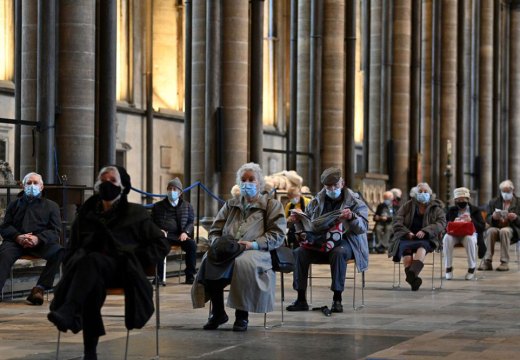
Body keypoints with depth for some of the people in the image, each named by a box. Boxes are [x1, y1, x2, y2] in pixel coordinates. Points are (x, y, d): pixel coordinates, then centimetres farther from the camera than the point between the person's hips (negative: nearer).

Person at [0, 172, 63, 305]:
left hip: (41, 242, 0)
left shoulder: (51, 206, 22)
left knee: (58, 252, -33)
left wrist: (38, 238, -14)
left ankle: (39, 288, -33)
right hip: (16, 241, 0)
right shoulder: (15, 204, 27)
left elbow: (56, 230, 8)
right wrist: (18, 237, -9)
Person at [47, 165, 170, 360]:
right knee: (93, 284, -39)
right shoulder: (87, 214, 25)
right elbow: (72, 249, 28)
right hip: (93, 272, 2)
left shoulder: (135, 213, 17)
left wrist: (135, 259, 1)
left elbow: (161, 244, 15)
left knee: (92, 259, -38)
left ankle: (68, 312, -59)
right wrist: (70, 268, 6)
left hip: (121, 270, -2)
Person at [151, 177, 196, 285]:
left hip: (180, 236, 1)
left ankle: (190, 276, -25)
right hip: (164, 236, -1)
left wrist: (185, 232, -7)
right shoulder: (158, 206, 19)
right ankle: (159, 276, -35)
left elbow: (191, 222, 14)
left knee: (192, 244, -32)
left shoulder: (187, 206, 20)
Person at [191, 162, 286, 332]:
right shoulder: (230, 205, 28)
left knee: (243, 263, -40)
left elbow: (277, 234, 3)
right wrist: (218, 242, -2)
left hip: (255, 252, -3)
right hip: (226, 249, 4)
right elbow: (214, 230, 23)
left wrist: (254, 244, -13)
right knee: (208, 260, -31)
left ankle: (242, 316, -26)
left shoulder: (272, 205, 16)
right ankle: (217, 312, -17)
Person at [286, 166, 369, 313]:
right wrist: (298, 219, -3)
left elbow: (362, 228, -6)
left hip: (344, 242, -3)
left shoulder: (355, 202, 3)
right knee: (299, 253, -24)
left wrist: (352, 217, -26)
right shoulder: (317, 201, 12)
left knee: (339, 253, -38)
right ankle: (301, 299, -20)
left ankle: (337, 299, -31)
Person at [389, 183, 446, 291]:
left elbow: (441, 223, -2)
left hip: (426, 238, -1)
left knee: (422, 247, -37)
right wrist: (407, 232, -10)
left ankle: (412, 274, -59)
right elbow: (397, 221, 10)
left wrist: (425, 231, -18)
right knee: (406, 250, -34)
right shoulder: (408, 205, 16)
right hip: (407, 237, 1)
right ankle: (413, 278, -51)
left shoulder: (436, 208, 14)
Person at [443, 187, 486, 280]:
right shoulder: (451, 210, 15)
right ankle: (448, 268, -25)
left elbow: (482, 227, 1)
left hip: (470, 233, -1)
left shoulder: (475, 210, 10)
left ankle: (472, 268, -25)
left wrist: (471, 220, -16)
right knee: (447, 238, -34)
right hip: (454, 234, 2)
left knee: (470, 239, -38)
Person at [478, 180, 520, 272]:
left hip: (511, 229, -2)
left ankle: (505, 263, -36)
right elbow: (487, 219, 9)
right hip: (496, 227, 2)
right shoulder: (493, 202, 14)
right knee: (490, 231, -32)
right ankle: (487, 262, -35)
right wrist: (493, 217, -15)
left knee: (504, 231, -36)